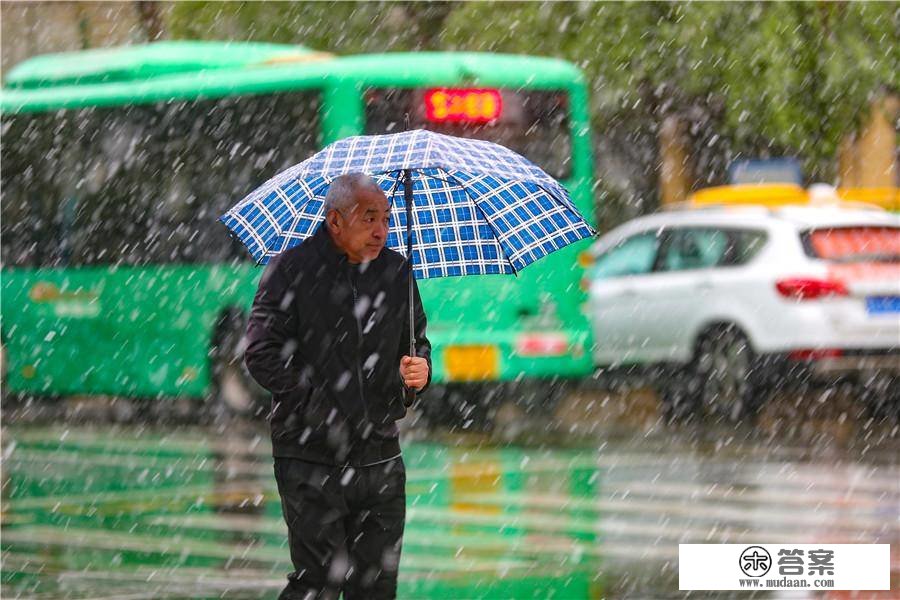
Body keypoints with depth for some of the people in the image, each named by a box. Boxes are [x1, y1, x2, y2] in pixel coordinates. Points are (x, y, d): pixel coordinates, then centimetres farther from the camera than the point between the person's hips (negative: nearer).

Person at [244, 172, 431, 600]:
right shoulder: (292, 270, -4)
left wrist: (419, 369, -2)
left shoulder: (396, 271, 11)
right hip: (311, 457, -5)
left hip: (380, 456, 5)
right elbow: (263, 356, -8)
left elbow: (417, 342, 21)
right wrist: (319, 406, -11)